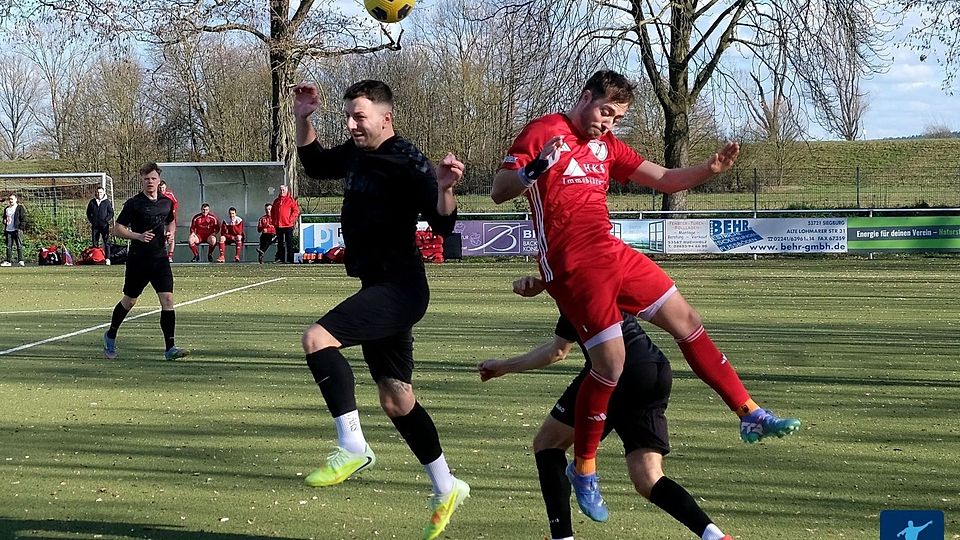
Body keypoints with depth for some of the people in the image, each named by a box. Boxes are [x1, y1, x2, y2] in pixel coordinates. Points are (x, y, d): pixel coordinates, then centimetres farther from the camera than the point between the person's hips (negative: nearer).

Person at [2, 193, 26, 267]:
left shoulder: (20, 208, 1)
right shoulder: (6, 209, 18)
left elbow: (24, 219, -4)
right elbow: (4, 219, 30)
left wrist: (20, 228, -12)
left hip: (17, 230, -5)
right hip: (8, 231, 5)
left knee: (19, 246, -5)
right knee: (8, 246, 4)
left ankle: (21, 260, -5)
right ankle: (8, 261, 5)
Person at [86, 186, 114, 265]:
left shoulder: (107, 202, 3)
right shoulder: (92, 202, 9)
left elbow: (111, 213, 4)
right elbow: (88, 213, 16)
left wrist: (106, 220, -9)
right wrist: (91, 220, 3)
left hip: (105, 225, -3)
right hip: (95, 226, 3)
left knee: (106, 242, -6)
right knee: (94, 242, 6)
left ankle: (107, 258, -7)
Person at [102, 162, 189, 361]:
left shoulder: (167, 202, 8)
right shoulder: (133, 204, -6)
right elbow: (117, 229, -5)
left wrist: (170, 233, 5)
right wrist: (138, 236, -19)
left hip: (160, 258, 3)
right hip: (138, 260, -3)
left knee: (167, 299, -10)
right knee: (129, 301, 10)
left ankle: (170, 348, -10)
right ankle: (110, 336, 34)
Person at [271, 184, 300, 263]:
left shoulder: (291, 200, -1)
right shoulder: (276, 201, 14)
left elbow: (296, 210, -6)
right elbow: (272, 212, 20)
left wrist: (291, 219, -12)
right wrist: (274, 221, 8)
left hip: (288, 225, -5)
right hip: (278, 225, 5)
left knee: (289, 243, -4)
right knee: (280, 243, 9)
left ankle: (290, 259, -3)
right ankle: (280, 258, 12)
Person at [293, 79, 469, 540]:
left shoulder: (407, 163, -16)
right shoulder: (357, 153, 9)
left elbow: (443, 225, -22)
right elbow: (316, 164, 29)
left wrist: (443, 189, -40)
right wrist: (303, 119, 16)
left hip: (400, 287, -9)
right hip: (379, 288, 9)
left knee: (318, 338, -26)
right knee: (396, 400, 13)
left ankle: (352, 446, -20)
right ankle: (445, 489, 25)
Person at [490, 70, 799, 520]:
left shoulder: (607, 145, 17)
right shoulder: (542, 133, -5)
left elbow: (664, 180, 18)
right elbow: (498, 193, -10)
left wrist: (710, 169, 1)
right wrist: (536, 168, -29)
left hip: (612, 254, 8)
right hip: (571, 266, -8)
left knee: (688, 322, 7)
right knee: (611, 361, -12)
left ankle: (750, 415, 17)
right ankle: (584, 468, 5)